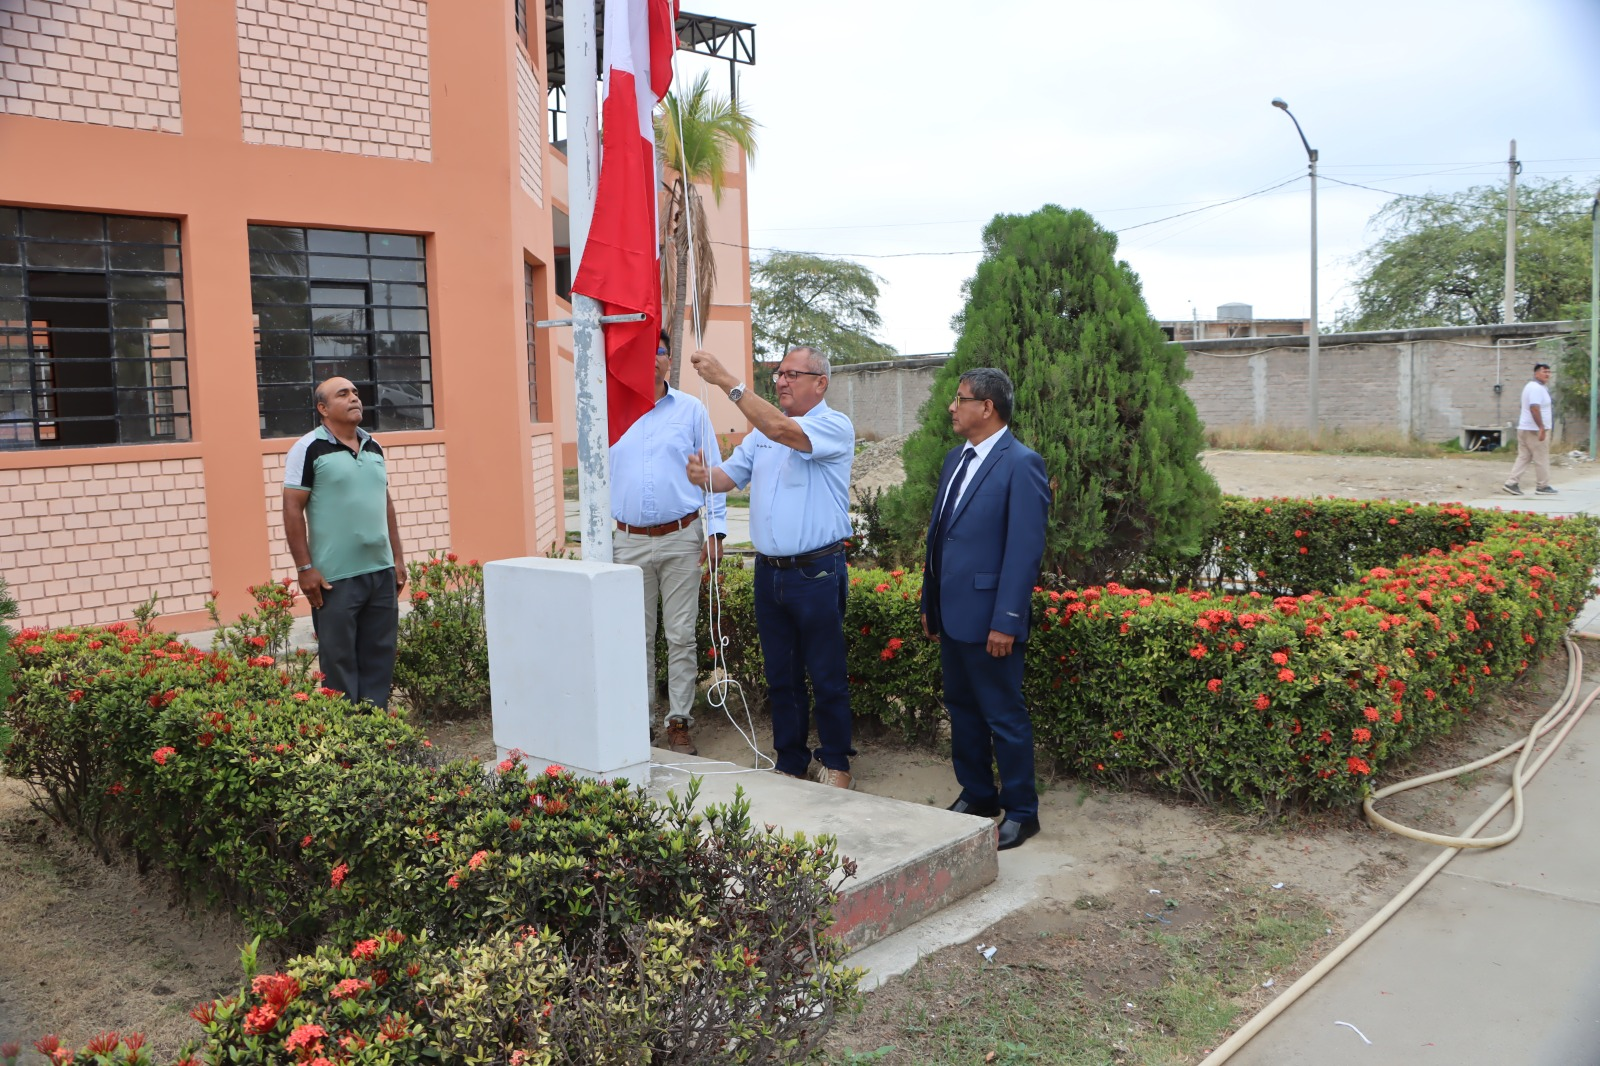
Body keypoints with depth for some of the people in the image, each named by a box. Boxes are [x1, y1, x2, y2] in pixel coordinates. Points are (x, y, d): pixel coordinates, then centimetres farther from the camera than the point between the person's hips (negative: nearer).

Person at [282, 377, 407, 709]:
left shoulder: (374, 447, 13)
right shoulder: (309, 448, -6)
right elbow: (292, 509, -8)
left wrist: (398, 558, 14)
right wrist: (304, 568, -12)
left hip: (382, 572, 6)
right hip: (335, 578, -6)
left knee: (380, 657, 10)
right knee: (339, 660, 2)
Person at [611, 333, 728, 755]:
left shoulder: (691, 409, 4)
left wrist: (715, 529, -3)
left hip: (681, 538, -1)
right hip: (630, 542, 1)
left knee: (681, 635, 2)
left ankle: (679, 721, 11)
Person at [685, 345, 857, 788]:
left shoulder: (835, 426, -9)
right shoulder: (763, 429, 13)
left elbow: (783, 431, -26)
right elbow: (731, 475, 11)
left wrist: (727, 382, -26)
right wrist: (704, 476, -14)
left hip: (816, 572, -6)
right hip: (769, 571, 7)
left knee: (827, 676, 4)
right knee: (780, 675, 14)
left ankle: (835, 763, 19)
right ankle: (790, 762, 26)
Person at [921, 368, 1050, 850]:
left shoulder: (1021, 464, -14)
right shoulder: (956, 459, 12)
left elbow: (1025, 549, -17)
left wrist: (1006, 621, -20)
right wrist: (930, 603, 16)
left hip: (988, 616, -8)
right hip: (953, 612, 8)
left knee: (1005, 717, 3)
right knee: (962, 709, 18)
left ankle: (1021, 811, 18)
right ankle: (976, 794, 34)